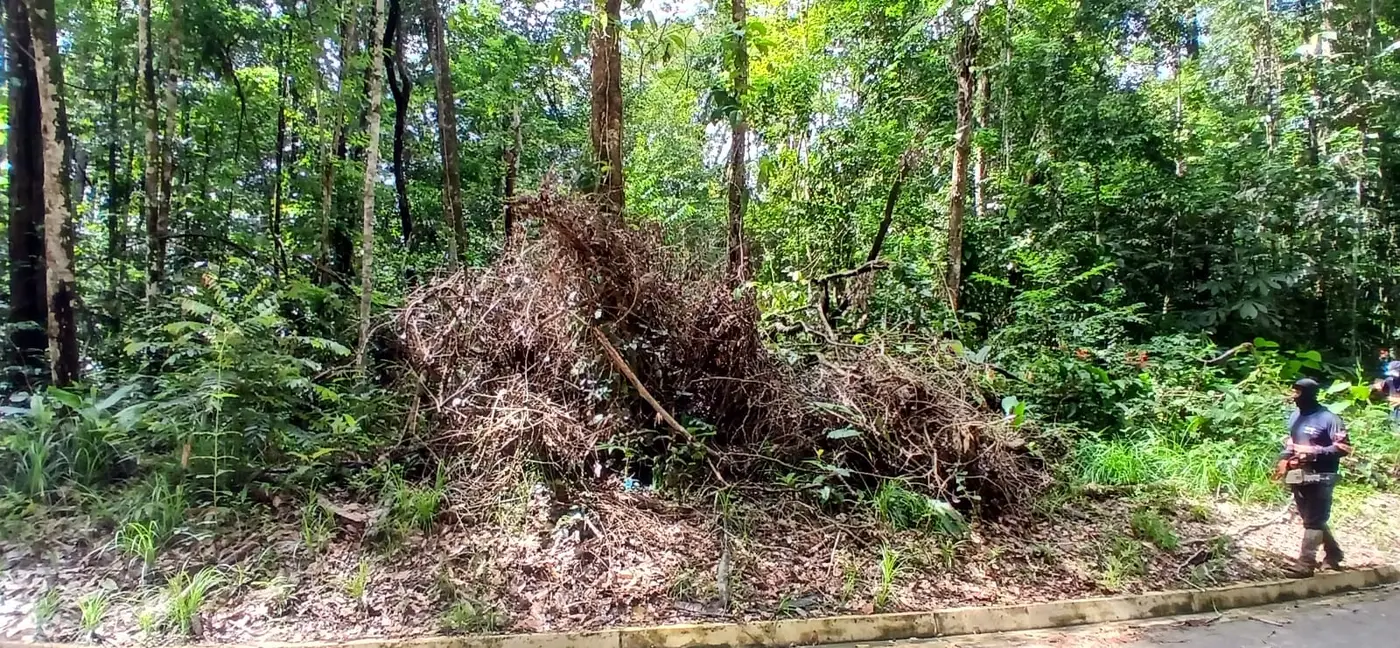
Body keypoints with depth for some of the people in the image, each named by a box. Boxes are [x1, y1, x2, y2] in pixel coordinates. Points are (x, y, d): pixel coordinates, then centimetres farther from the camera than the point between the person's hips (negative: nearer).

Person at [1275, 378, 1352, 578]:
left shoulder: (1328, 419, -13)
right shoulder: (1294, 416, 10)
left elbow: (1344, 447, -14)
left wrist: (1314, 453, -22)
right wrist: (1284, 457, 5)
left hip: (1319, 477, -8)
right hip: (1297, 476, 8)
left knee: (1313, 521, -3)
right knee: (1311, 519, 17)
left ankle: (1306, 564, -2)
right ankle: (1333, 553, 35)